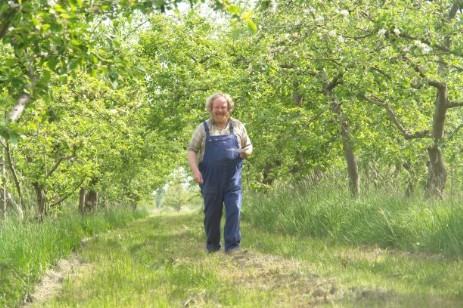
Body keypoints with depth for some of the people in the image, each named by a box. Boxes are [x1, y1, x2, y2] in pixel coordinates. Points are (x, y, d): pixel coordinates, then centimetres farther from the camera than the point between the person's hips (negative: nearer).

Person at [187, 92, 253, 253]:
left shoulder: (238, 126, 8)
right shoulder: (203, 128, 4)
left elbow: (248, 146, 16)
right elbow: (192, 150, 4)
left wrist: (246, 152, -9)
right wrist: (195, 170, -11)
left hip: (233, 179, 0)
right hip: (210, 179, 0)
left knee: (234, 210, -10)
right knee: (212, 214, 7)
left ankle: (232, 246, -8)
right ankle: (212, 246, 22)